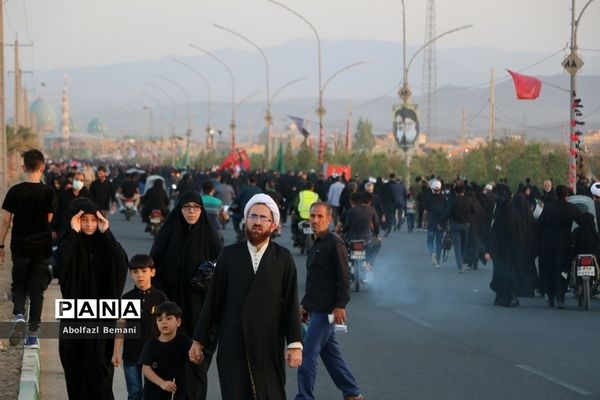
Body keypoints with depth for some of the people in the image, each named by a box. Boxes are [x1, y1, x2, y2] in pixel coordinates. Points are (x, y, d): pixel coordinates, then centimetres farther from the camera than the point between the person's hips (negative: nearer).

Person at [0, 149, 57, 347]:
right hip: (42, 247, 0)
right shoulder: (48, 192, -8)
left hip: (20, 247, 0)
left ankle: (19, 315, -15)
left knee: (18, 285, 14)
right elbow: (49, 219, -1)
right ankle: (33, 334, 6)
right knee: (37, 289, 7)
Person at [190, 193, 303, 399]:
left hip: (269, 347, -1)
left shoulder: (283, 258, 4)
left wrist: (295, 343, -6)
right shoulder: (229, 255, 6)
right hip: (232, 346, 1)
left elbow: (291, 303, 1)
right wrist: (199, 340, 7)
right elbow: (213, 299, 7)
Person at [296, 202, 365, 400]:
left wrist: (340, 306, -20)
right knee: (331, 354, 13)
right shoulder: (316, 245, 16)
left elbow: (343, 278, -16)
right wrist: (305, 305, 20)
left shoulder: (335, 244, -12)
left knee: (308, 354, -9)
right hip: (316, 309, 9)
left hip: (326, 310, -9)